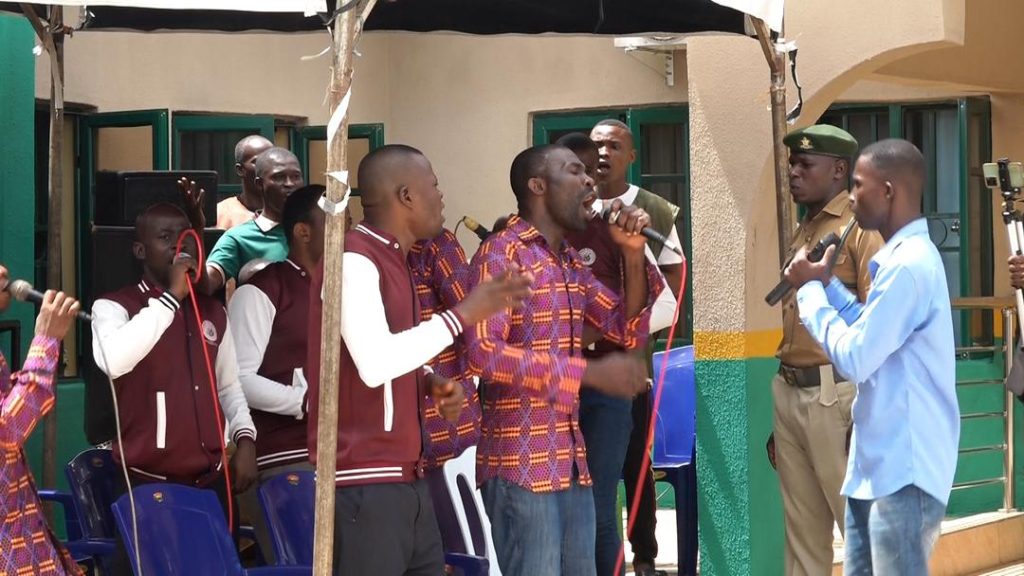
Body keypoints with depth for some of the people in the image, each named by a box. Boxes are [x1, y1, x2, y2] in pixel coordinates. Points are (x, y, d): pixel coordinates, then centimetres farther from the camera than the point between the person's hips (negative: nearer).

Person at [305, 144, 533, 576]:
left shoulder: (392, 260, 17)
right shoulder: (354, 260, -13)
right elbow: (375, 363, -25)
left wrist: (432, 382, 4)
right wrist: (463, 314, -19)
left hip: (406, 478, 10)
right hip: (366, 482, -10)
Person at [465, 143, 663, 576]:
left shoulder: (572, 264, 17)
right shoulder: (500, 255, -9)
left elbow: (628, 333, 16)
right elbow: (483, 354, -21)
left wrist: (633, 255, 2)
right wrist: (588, 372, -23)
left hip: (572, 460, 8)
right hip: (521, 464, -8)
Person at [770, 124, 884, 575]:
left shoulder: (863, 229, -8)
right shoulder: (801, 232, 17)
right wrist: (779, 406, 16)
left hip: (836, 395, -8)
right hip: (788, 393, 8)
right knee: (802, 529, 12)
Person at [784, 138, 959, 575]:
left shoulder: (908, 265, -20)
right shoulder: (903, 255, 14)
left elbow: (854, 359, -20)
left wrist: (809, 290, -8)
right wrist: (826, 284, 12)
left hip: (904, 471, -10)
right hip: (880, 465, 10)